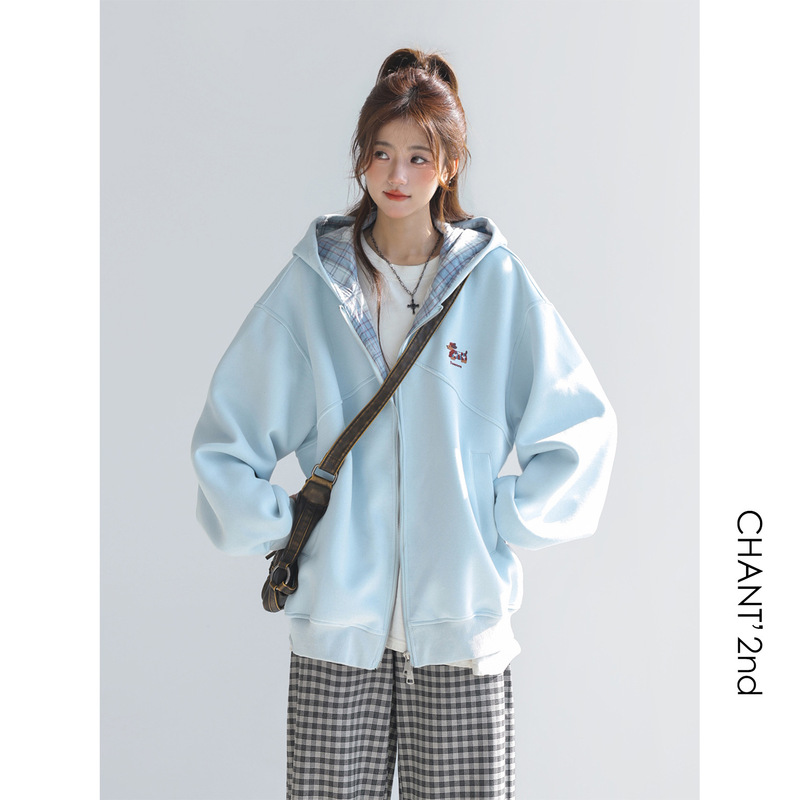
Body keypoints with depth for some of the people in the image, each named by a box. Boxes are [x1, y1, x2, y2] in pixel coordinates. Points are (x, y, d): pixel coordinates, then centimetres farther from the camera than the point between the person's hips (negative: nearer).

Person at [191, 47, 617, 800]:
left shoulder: (496, 281, 1)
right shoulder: (313, 282, 3)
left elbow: (582, 427, 4)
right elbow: (226, 434, 8)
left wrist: (502, 521, -1)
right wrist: (274, 528, 0)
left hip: (464, 623, 0)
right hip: (335, 626, 1)